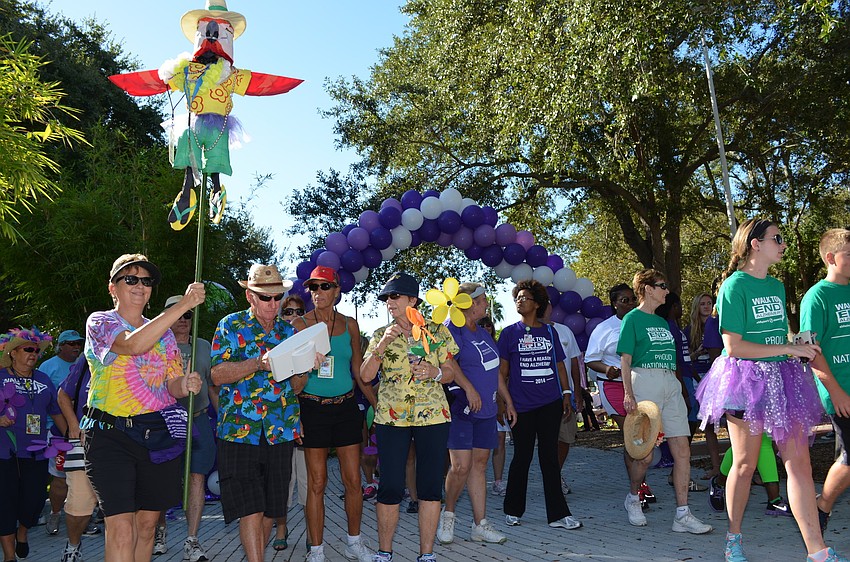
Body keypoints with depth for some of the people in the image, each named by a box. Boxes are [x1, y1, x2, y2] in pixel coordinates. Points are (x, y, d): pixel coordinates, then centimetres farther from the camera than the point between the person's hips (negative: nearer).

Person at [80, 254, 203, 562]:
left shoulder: (164, 333, 15)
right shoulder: (100, 322, -2)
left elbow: (171, 385, 12)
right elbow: (133, 344, -23)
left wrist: (185, 384, -13)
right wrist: (183, 304, -27)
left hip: (160, 434, 5)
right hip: (111, 433, -5)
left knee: (147, 523, 10)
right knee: (121, 527, -13)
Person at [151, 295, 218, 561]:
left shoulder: (203, 347, 14)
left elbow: (214, 386, 18)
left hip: (198, 420, 2)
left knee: (196, 477, -5)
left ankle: (192, 541, -1)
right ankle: (160, 531, 28)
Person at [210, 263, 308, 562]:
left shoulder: (289, 330, 13)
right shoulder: (230, 325, 3)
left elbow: (297, 385, 13)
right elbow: (217, 375, -8)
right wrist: (259, 363, -21)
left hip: (280, 432, 4)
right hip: (240, 431, -4)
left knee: (270, 509, 9)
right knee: (250, 509, -9)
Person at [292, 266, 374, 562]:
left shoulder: (349, 325, 7)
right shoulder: (300, 325, -1)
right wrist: (292, 416, -13)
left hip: (346, 407, 3)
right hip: (313, 408, -3)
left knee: (353, 480, 6)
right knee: (317, 482, 2)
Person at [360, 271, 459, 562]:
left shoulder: (438, 332, 4)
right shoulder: (380, 335, 6)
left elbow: (451, 373, 7)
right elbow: (366, 375, -3)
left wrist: (434, 372, -14)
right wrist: (382, 345, -15)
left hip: (433, 416, 0)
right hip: (390, 417, 0)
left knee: (431, 486, 2)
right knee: (390, 487, 1)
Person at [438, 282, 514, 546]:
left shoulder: (483, 333, 18)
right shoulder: (451, 329, -8)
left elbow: (495, 370, 23)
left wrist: (508, 400, 21)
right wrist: (469, 388, -30)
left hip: (485, 410, 8)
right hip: (460, 408, -8)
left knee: (479, 465, 8)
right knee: (461, 466, -10)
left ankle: (480, 526, 13)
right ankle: (448, 514, 14)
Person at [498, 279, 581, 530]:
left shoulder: (549, 332, 10)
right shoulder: (509, 333, 3)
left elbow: (560, 365, 14)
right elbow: (502, 371, 3)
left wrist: (566, 394, 7)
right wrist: (503, 402, -3)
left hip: (550, 404, 2)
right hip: (521, 406, -2)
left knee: (550, 458, 4)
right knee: (522, 457, 5)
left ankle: (558, 514, 9)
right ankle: (512, 510, 22)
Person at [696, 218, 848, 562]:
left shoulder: (777, 287, 13)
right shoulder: (735, 286, -10)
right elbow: (733, 346, -16)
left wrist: (800, 345, 3)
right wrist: (789, 349, -14)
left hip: (782, 379, 7)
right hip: (747, 381, -6)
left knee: (799, 463, 2)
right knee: (745, 464, 5)